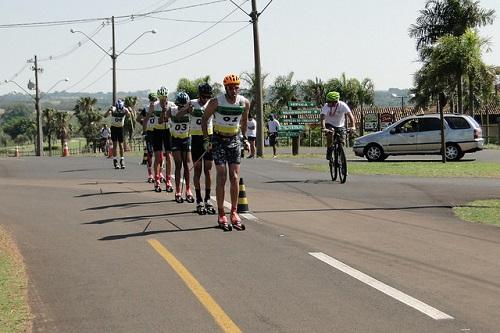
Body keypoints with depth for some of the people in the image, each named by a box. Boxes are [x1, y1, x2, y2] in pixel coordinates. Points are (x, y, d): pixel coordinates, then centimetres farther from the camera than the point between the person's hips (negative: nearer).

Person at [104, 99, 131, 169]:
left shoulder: (124, 110, -16)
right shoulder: (113, 110, -19)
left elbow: (129, 115, -38)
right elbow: (105, 115, -34)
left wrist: (126, 111, -58)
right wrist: (109, 110, -52)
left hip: (121, 128, 1)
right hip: (114, 128, -1)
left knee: (121, 145, 0)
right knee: (115, 144, -5)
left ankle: (122, 160, 7)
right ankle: (115, 161, -3)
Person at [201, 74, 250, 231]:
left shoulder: (245, 103, -6)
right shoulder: (216, 102, -16)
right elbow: (204, 119, -2)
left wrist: (245, 138, 12)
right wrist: (206, 139, -7)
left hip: (235, 140, 3)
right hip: (219, 140, -3)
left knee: (235, 178, -2)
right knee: (221, 177, -8)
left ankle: (234, 213, 6)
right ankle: (221, 215, -3)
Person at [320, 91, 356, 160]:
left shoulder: (343, 105, -22)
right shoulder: (326, 106, -22)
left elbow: (350, 115, -28)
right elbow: (322, 117, -32)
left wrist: (353, 126, -42)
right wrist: (323, 128, -48)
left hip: (340, 126, 1)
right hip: (329, 124, -1)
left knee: (341, 142, -7)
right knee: (330, 133, -32)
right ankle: (329, 151, -16)